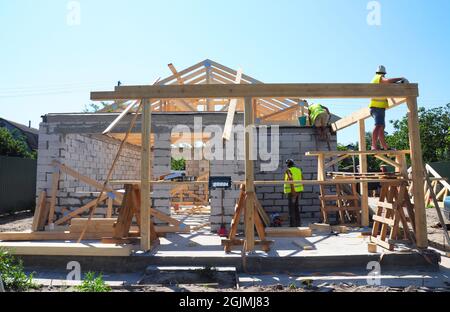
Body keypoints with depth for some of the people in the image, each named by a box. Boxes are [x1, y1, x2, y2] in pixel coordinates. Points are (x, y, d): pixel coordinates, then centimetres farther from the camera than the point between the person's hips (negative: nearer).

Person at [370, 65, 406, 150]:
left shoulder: (374, 79, 27)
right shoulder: (380, 77, -1)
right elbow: (388, 81, -22)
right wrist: (400, 79, -11)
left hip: (375, 106, 10)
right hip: (378, 106, -10)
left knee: (382, 127, 10)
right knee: (378, 125, -20)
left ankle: (385, 147, 12)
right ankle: (374, 146, -30)